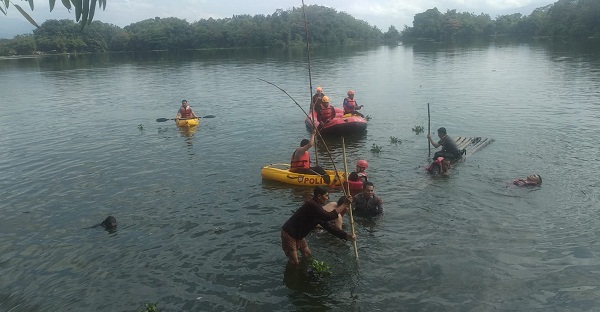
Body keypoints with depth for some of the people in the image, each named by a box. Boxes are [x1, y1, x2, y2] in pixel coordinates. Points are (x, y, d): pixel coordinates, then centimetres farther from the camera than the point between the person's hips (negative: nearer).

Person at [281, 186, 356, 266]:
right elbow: (329, 216, -38)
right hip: (289, 235, -10)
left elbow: (328, 227, 6)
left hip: (298, 235, 10)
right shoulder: (311, 205, -26)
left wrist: (347, 236, 0)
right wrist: (345, 204, -31)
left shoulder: (317, 207, 4)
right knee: (294, 262, -3)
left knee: (307, 255, 17)